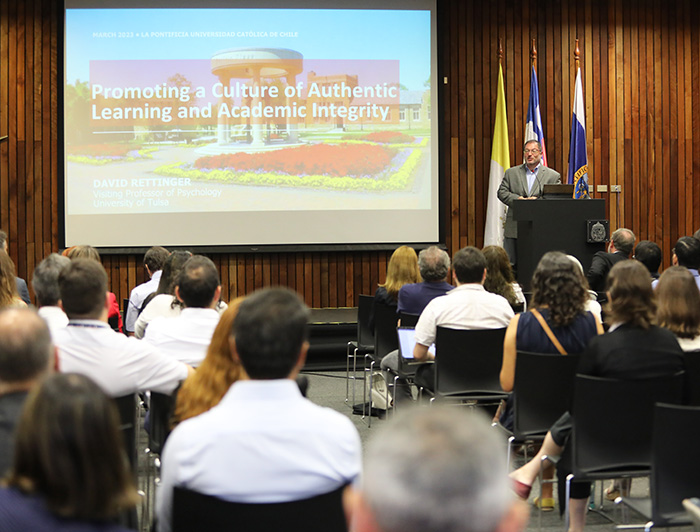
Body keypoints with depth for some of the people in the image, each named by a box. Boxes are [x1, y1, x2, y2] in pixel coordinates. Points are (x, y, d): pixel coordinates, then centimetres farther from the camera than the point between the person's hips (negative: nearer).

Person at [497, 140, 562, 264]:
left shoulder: (553, 176, 8)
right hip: (515, 228, 2)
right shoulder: (511, 173, 14)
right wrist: (517, 199, -11)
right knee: (510, 262, 0)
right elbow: (501, 192, 7)